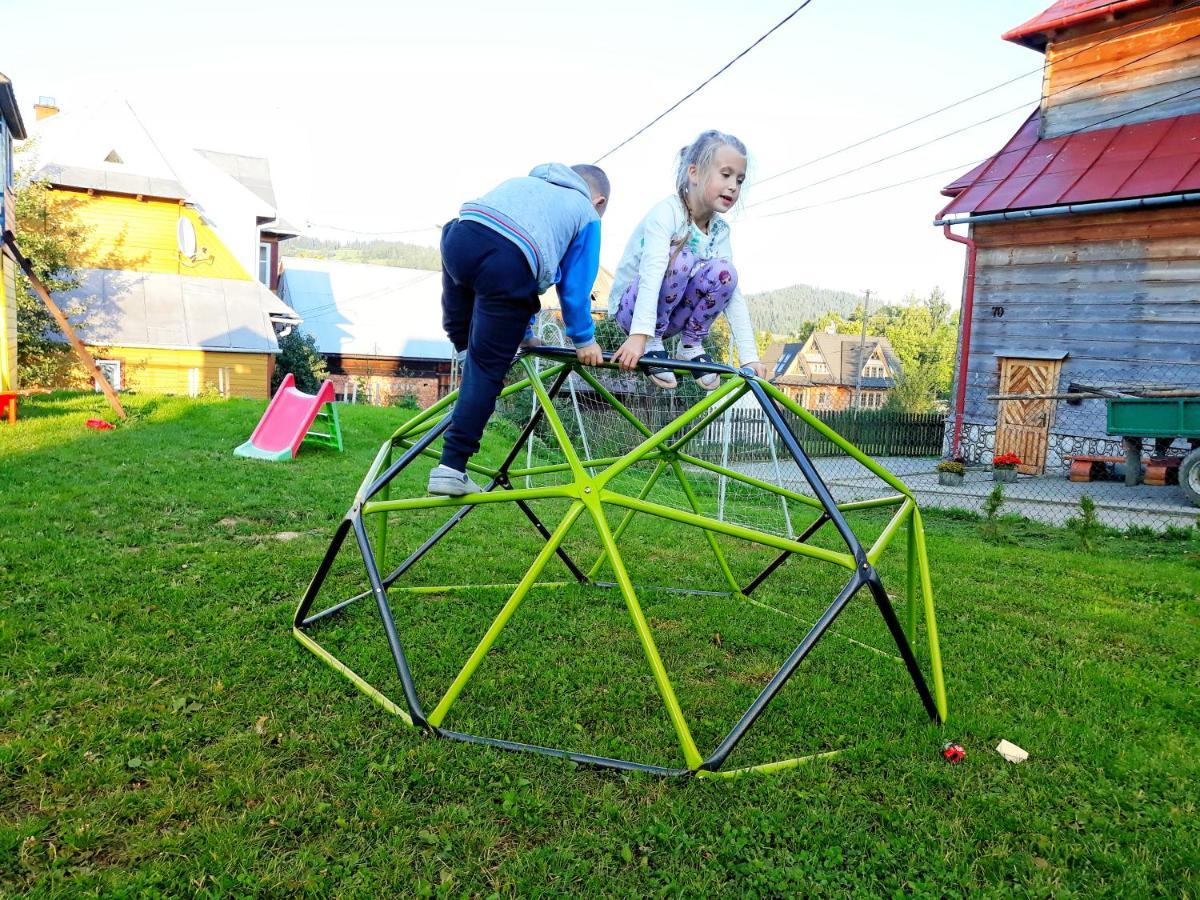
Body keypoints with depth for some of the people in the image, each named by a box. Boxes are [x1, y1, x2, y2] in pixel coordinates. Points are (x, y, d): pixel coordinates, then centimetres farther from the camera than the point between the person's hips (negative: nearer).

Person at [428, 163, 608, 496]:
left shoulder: (523, 181, 39)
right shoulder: (587, 213, 24)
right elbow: (575, 287, 17)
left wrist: (520, 331, 41)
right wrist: (584, 340, 30)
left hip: (460, 237, 4)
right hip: (510, 265, -4)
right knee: (487, 367, 3)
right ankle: (452, 467, 3)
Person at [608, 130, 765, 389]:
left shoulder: (720, 229, -3)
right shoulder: (668, 212, -20)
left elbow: (733, 293, -9)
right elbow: (652, 272, -35)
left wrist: (750, 357, -18)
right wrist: (639, 335, -48)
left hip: (672, 314, 5)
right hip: (631, 308, -5)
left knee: (723, 270, -21)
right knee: (681, 259, -32)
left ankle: (691, 344, -4)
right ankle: (652, 343, -16)